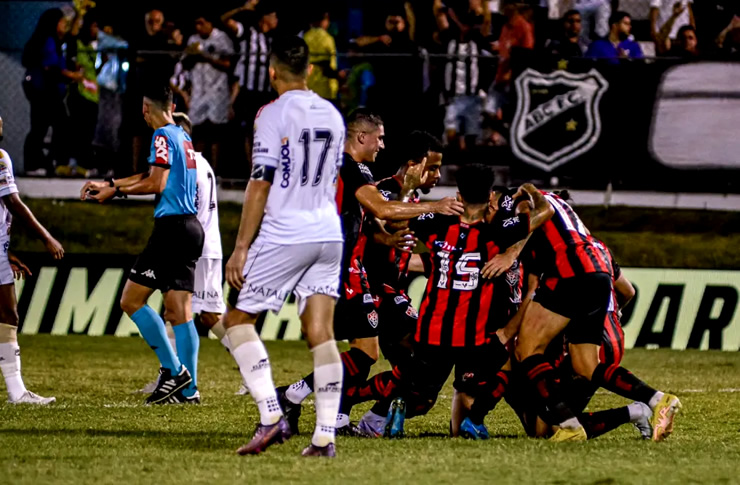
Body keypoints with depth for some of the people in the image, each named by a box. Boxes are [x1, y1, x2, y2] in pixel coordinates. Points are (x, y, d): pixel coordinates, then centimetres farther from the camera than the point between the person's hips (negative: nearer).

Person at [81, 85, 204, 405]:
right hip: (192, 227, 8)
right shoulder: (183, 137, 19)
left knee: (131, 300, -3)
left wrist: (116, 191, -3)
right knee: (179, 312, 6)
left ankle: (173, 370, -8)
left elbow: (156, 184, -14)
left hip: (171, 227, -8)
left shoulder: (163, 136, -7)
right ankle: (188, 388, 2)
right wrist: (108, 184, 31)